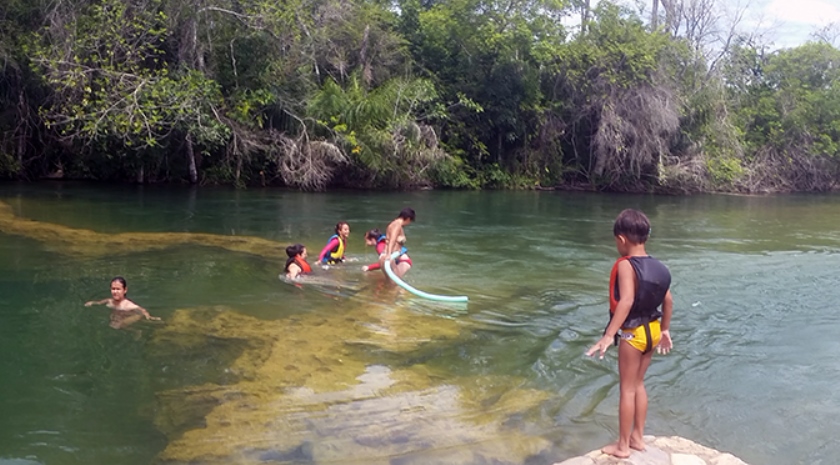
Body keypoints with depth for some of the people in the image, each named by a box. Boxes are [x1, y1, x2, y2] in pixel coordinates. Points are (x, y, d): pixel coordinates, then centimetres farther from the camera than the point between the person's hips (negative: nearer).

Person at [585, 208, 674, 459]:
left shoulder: (625, 265, -21)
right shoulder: (656, 266, 2)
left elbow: (626, 301, -32)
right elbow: (668, 300, 8)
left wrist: (608, 335, -35)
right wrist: (665, 330, 20)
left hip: (633, 333, -7)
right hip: (651, 330, 8)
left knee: (627, 389, 5)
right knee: (638, 384, 21)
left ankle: (622, 445, 16)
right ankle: (637, 437, 32)